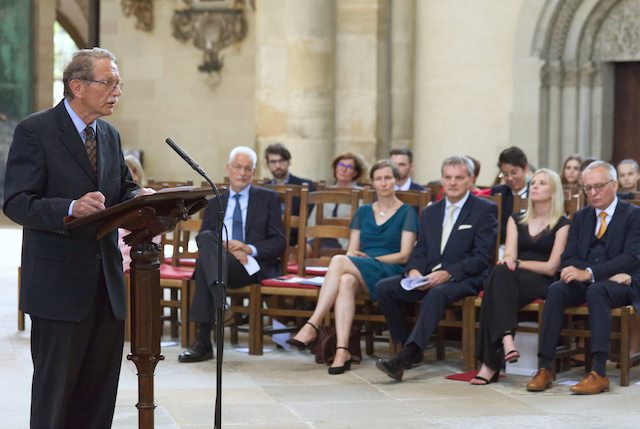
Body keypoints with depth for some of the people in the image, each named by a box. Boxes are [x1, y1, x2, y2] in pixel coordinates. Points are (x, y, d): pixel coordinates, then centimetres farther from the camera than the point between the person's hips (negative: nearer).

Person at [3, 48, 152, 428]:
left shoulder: (109, 136, 15)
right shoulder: (35, 131, -8)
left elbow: (122, 190, 21)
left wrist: (138, 197, -3)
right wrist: (71, 208, -31)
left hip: (107, 282, 7)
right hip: (59, 282, -7)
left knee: (100, 390, 10)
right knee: (54, 391, -1)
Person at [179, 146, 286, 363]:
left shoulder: (268, 198, 17)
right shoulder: (215, 202, 26)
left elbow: (279, 243, 8)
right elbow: (200, 239, 11)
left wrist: (250, 249, -12)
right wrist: (224, 246, -11)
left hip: (253, 266, -3)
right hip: (219, 261, 3)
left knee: (204, 263, -35)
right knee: (207, 238, -37)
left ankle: (203, 340, -47)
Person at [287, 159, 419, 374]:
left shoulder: (406, 213, 8)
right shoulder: (363, 212, 22)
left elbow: (404, 256, -1)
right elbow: (352, 251, 18)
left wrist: (369, 258, -11)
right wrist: (353, 258, -7)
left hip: (389, 274, -4)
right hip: (360, 275, 4)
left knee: (338, 261, -32)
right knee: (346, 281, -36)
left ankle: (311, 327, -36)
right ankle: (342, 351, -47)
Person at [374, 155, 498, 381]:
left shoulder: (485, 210, 0)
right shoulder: (431, 212, 20)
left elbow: (482, 256, -8)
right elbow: (420, 250, 16)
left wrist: (448, 273, -20)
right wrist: (414, 271, -8)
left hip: (463, 278, -6)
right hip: (428, 277, 6)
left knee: (436, 294, -38)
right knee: (383, 288, -16)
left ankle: (405, 357, -45)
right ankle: (410, 348, -7)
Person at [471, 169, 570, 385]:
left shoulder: (562, 225, 9)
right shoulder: (516, 220, 24)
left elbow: (551, 267, 0)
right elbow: (509, 254, 8)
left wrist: (517, 263, -4)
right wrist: (508, 260, -16)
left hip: (542, 285, -4)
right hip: (512, 280, 4)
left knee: (500, 274, -35)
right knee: (501, 271, -34)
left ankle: (491, 363, -44)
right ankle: (506, 338, -53)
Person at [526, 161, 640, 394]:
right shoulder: (580, 217, 17)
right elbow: (569, 259, 6)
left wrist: (589, 273, -26)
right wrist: (611, 273, -13)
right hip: (586, 283, 4)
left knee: (597, 290, -37)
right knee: (556, 289, -27)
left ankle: (599, 373, -43)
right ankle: (544, 369, -32)